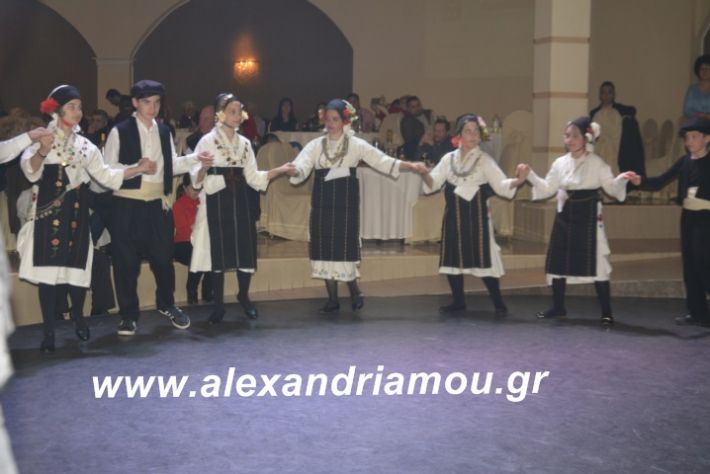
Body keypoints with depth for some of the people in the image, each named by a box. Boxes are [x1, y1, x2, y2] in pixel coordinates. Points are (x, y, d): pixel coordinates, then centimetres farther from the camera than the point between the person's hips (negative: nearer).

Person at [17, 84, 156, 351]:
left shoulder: (84, 146, 14)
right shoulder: (41, 140, -1)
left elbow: (106, 176, 10)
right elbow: (30, 171, -18)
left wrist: (138, 169, 0)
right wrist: (42, 152, -38)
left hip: (76, 212, 4)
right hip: (49, 212, -3)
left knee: (77, 266, 5)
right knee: (48, 269, -6)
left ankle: (78, 317, 30)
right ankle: (49, 331, 1)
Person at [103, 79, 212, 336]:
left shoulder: (164, 131, 11)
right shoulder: (120, 131, -3)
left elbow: (172, 165, 12)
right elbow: (108, 170, -5)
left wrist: (196, 158, -1)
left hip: (157, 203, 4)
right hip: (127, 204, -3)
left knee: (163, 257, 8)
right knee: (126, 261, 3)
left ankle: (166, 304, 31)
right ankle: (129, 314, 14)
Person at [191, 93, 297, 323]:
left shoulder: (244, 143, 12)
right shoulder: (207, 141, -3)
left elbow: (253, 177, 10)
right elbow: (196, 179, -8)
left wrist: (280, 170, 1)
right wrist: (204, 169, -30)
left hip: (240, 201, 4)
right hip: (217, 201, -4)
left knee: (245, 249, 2)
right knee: (218, 250, -2)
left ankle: (243, 296, 24)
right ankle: (218, 304, 10)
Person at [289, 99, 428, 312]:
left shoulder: (356, 145, 1)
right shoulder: (316, 145, 5)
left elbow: (382, 161, -3)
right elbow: (301, 168, -8)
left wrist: (412, 166, -13)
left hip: (345, 202, -2)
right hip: (322, 202, 2)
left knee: (344, 247, -3)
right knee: (325, 249, 4)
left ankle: (355, 292, 18)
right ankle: (333, 299, 14)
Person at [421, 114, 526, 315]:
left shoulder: (485, 160, -1)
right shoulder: (449, 158, 8)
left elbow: (501, 185, -7)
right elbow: (433, 183, 5)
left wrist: (518, 181, -27)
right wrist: (424, 174, -17)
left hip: (476, 214, -4)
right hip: (454, 213, 4)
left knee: (483, 257, -5)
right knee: (453, 257, 6)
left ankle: (498, 303, 5)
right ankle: (458, 301, 20)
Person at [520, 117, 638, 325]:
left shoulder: (597, 163, -6)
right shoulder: (560, 163, 6)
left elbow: (611, 187, -4)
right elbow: (547, 188, 12)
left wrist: (622, 179, -24)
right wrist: (530, 175, 3)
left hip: (588, 216, -5)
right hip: (565, 215, 5)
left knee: (595, 262, -6)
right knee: (558, 260, 9)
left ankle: (606, 312, 2)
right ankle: (558, 307, 23)